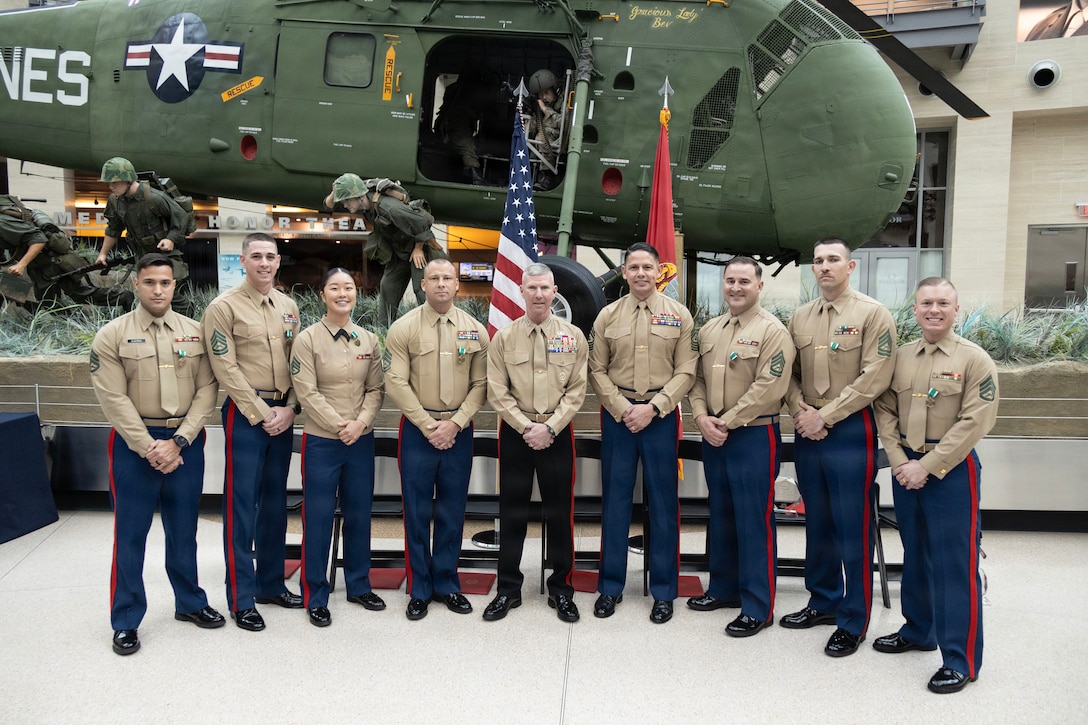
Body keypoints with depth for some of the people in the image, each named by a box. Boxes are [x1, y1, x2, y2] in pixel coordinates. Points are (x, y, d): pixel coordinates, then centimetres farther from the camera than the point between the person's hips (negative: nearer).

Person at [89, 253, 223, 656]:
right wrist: (149, 448, -14)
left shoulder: (195, 332, 4)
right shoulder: (112, 335, -3)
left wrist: (177, 442, -11)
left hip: (186, 441, 2)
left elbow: (206, 390, -2)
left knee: (183, 528, 14)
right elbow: (114, 399, -9)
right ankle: (126, 621, 18)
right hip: (134, 442, -2)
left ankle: (189, 602, 31)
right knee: (130, 533, 5)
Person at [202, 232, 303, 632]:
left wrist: (290, 407, -3)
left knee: (275, 501, 13)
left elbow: (297, 361, 10)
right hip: (245, 414, -6)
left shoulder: (288, 306, 10)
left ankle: (271, 583, 26)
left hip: (283, 414, 6)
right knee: (241, 503, -1)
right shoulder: (224, 307, -7)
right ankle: (241, 598, 9)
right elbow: (226, 369, -11)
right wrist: (262, 414, -13)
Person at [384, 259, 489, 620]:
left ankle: (447, 584, 24)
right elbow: (396, 384, -7)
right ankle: (419, 590, 18)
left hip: (458, 430, 2)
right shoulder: (404, 328, -3)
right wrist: (430, 426, -11)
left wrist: (455, 424, -9)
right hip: (418, 429, -2)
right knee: (417, 512, 5)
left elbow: (480, 384, 2)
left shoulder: (475, 330, 3)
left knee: (453, 512, 10)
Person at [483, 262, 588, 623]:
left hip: (557, 434, 0)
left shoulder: (573, 336, 2)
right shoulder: (504, 337, 1)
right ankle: (508, 589, 20)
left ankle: (561, 589, 21)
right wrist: (526, 427, -11)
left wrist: (550, 427, -11)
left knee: (560, 513, 6)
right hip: (515, 434, 0)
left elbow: (577, 390, -1)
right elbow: (497, 391, -2)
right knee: (512, 513, 7)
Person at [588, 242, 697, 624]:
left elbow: (685, 371, -3)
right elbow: (597, 370, 4)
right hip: (616, 416, 1)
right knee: (615, 500, 7)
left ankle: (663, 591, 18)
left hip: (661, 417, -1)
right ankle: (611, 587, 19)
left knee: (663, 503, 5)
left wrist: (652, 408, -12)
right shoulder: (607, 316, 5)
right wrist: (623, 409, -8)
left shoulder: (679, 315, 2)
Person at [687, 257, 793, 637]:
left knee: (754, 521, -1)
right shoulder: (709, 331, 12)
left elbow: (768, 388, -17)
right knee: (720, 515, 16)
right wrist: (702, 417, -5)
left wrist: (727, 422, -16)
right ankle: (724, 588, 31)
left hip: (754, 436, -7)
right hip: (713, 437, 7)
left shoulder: (772, 331, -10)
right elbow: (698, 378, 12)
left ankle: (758, 607, 9)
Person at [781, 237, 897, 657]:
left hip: (850, 433, -5)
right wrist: (801, 411, -8)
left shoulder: (872, 314, -6)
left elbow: (874, 378, -14)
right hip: (806, 433, 6)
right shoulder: (800, 318, 10)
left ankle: (853, 622, 12)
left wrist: (825, 416, -15)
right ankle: (823, 601, 30)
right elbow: (789, 373, 11)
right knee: (817, 523, 15)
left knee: (852, 528, 0)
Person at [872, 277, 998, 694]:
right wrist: (900, 461, -7)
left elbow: (974, 422, -14)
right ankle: (918, 631, 34)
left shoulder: (975, 360, -8)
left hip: (952, 470, -5)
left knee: (956, 562, -2)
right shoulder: (900, 358, 6)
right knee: (915, 554, 17)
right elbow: (885, 411, 6)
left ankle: (961, 660, 8)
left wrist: (927, 466, -17)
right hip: (905, 467, 5)